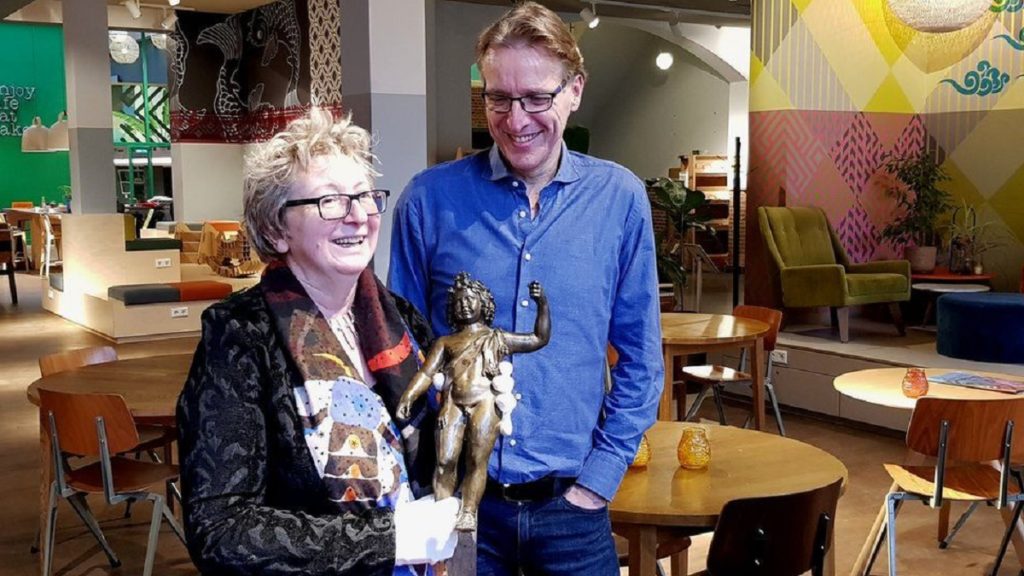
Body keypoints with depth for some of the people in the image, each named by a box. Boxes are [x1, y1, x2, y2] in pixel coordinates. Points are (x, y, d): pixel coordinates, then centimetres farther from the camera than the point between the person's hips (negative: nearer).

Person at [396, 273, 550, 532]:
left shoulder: (497, 338, 23)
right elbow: (426, 373, 13)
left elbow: (540, 339, 20)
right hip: (453, 404, 1)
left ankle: (468, 513, -13)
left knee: (477, 460, -11)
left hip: (485, 402, -1)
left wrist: (542, 305, 9)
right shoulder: (445, 342, 25)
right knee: (445, 460, -11)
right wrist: (408, 397, -4)